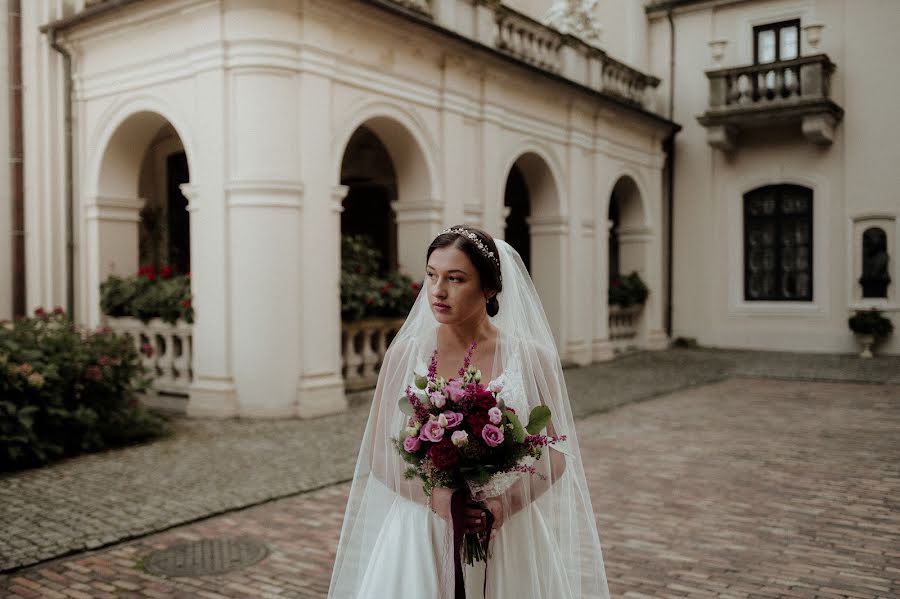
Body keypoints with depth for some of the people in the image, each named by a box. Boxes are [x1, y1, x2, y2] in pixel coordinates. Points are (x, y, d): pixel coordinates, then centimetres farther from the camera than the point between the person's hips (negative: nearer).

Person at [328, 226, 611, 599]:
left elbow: (555, 455, -1)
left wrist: (505, 504, -17)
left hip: (507, 540, 0)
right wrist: (434, 496, -17)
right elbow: (379, 456, -1)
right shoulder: (403, 355, -5)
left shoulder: (532, 358, -7)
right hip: (421, 536, 1)